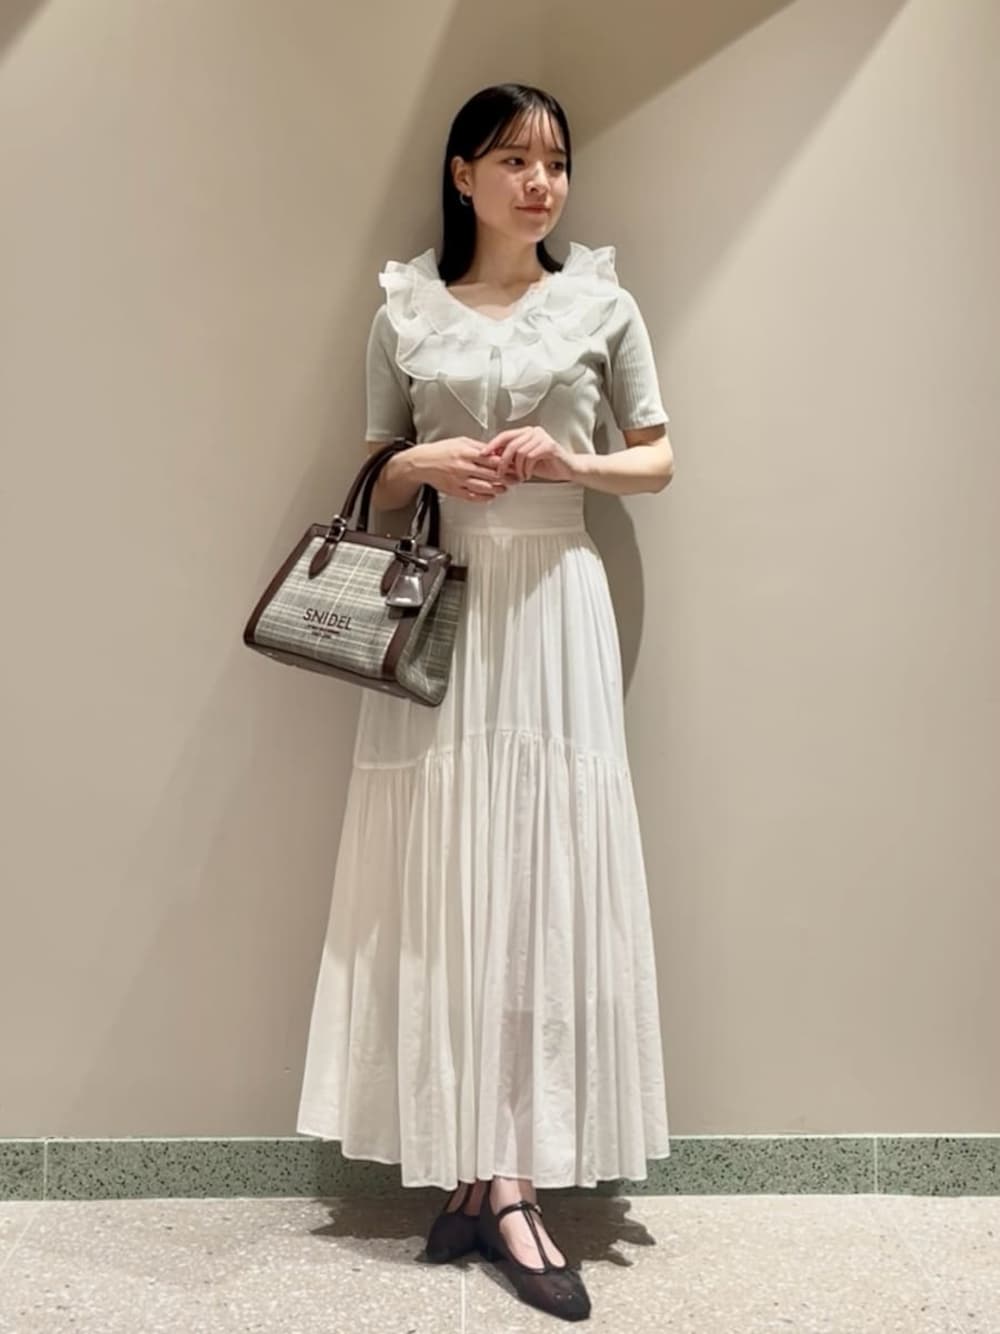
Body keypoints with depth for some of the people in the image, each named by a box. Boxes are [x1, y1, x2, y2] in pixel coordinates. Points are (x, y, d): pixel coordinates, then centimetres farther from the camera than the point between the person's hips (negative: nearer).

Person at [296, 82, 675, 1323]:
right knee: (450, 880, 0)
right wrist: (423, 464, -7)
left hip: (555, 605, 0)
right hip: (443, 612, 1)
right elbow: (373, 479, 14)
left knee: (546, 876, -3)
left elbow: (658, 460, 10)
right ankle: (489, 1175, 11)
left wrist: (572, 464, -8)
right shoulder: (405, 311, 8)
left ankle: (496, 1177, 6)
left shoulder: (601, 302, 6)